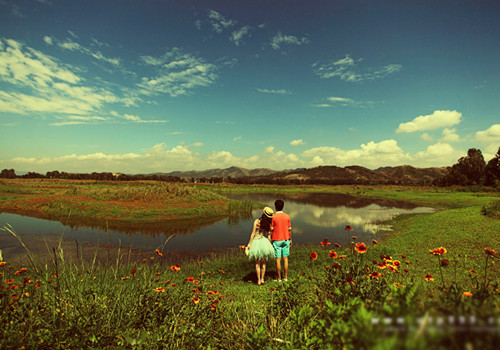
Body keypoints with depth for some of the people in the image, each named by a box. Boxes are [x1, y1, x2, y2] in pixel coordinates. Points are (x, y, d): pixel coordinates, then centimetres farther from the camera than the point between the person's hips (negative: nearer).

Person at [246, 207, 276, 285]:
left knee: (257, 263, 11)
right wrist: (269, 244, 13)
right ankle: (262, 279, 16)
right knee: (263, 262, 18)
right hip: (264, 242, 1)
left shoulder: (257, 221, -9)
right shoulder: (269, 225, -3)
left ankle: (258, 280, 13)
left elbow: (253, 234, -8)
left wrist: (249, 243, -2)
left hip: (256, 242, -1)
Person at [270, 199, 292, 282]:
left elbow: (271, 230, -9)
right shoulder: (287, 216, -2)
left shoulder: (273, 217, -12)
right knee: (285, 258, 10)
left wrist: (270, 239, -1)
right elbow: (289, 229, 2)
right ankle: (285, 277, 17)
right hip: (285, 240, 3)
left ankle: (279, 278, 11)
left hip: (276, 240, -3)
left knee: (278, 259, 3)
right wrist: (290, 239, 13)